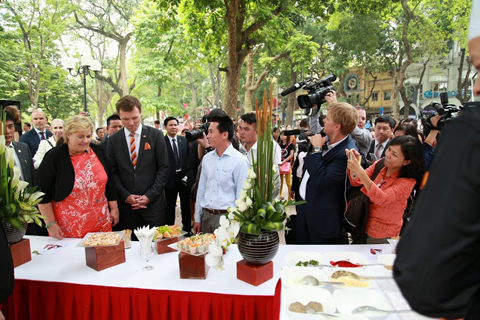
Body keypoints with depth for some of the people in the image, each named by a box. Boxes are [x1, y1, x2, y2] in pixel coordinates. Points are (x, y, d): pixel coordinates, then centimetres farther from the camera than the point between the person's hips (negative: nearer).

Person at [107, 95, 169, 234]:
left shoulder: (156, 135, 0)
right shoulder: (113, 140, 6)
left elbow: (163, 167, -2)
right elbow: (113, 172, 6)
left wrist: (150, 195, -8)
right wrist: (126, 196, -6)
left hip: (153, 203, -1)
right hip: (126, 205, 2)